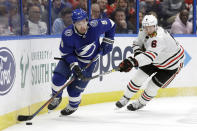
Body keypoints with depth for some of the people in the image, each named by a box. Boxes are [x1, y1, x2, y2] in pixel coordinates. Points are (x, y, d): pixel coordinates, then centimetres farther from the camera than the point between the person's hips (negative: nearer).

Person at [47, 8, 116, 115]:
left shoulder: (95, 26, -29)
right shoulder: (68, 35, -31)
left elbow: (111, 25, -9)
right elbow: (66, 53, -18)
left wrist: (107, 42, -7)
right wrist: (74, 66, -30)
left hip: (89, 62, 0)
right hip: (71, 57, 1)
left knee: (75, 88, -3)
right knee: (58, 77, -16)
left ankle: (73, 105, 30)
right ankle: (56, 98, 16)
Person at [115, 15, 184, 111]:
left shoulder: (159, 37, -41)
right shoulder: (144, 32, -14)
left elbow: (150, 56, -53)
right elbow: (137, 43, 6)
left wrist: (132, 62, -64)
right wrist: (137, 52, -18)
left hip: (171, 64, -7)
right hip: (155, 60, 7)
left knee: (153, 85, -5)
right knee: (139, 77, -2)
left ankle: (141, 103, 22)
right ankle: (125, 98, 16)